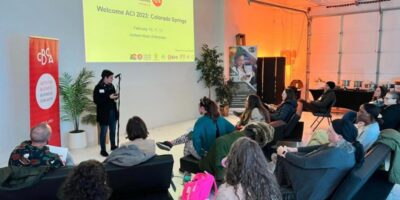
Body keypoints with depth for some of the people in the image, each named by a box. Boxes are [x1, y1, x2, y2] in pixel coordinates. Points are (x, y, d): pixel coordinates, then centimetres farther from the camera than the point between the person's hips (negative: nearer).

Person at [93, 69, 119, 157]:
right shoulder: (98, 87, -15)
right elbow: (96, 101, -21)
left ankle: (113, 146, 33)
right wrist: (109, 97, -25)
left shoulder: (111, 86, 5)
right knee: (103, 132, 4)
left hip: (112, 112, 6)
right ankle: (103, 150, 15)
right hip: (104, 113, -6)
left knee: (113, 131, 17)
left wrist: (115, 96, -8)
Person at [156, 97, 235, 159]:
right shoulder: (221, 119, -2)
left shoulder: (201, 121, -19)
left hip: (207, 155, -6)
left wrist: (201, 153, -17)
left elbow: (196, 138, -31)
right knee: (190, 134, 16)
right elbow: (233, 130, 2)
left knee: (188, 144, 24)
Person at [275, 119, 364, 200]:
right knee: (288, 157, 10)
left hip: (314, 189, -9)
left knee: (283, 158, -1)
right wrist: (295, 149, 3)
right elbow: (319, 148, 5)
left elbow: (305, 163, -29)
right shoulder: (347, 145, -8)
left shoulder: (335, 154, -37)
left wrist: (284, 153, -13)